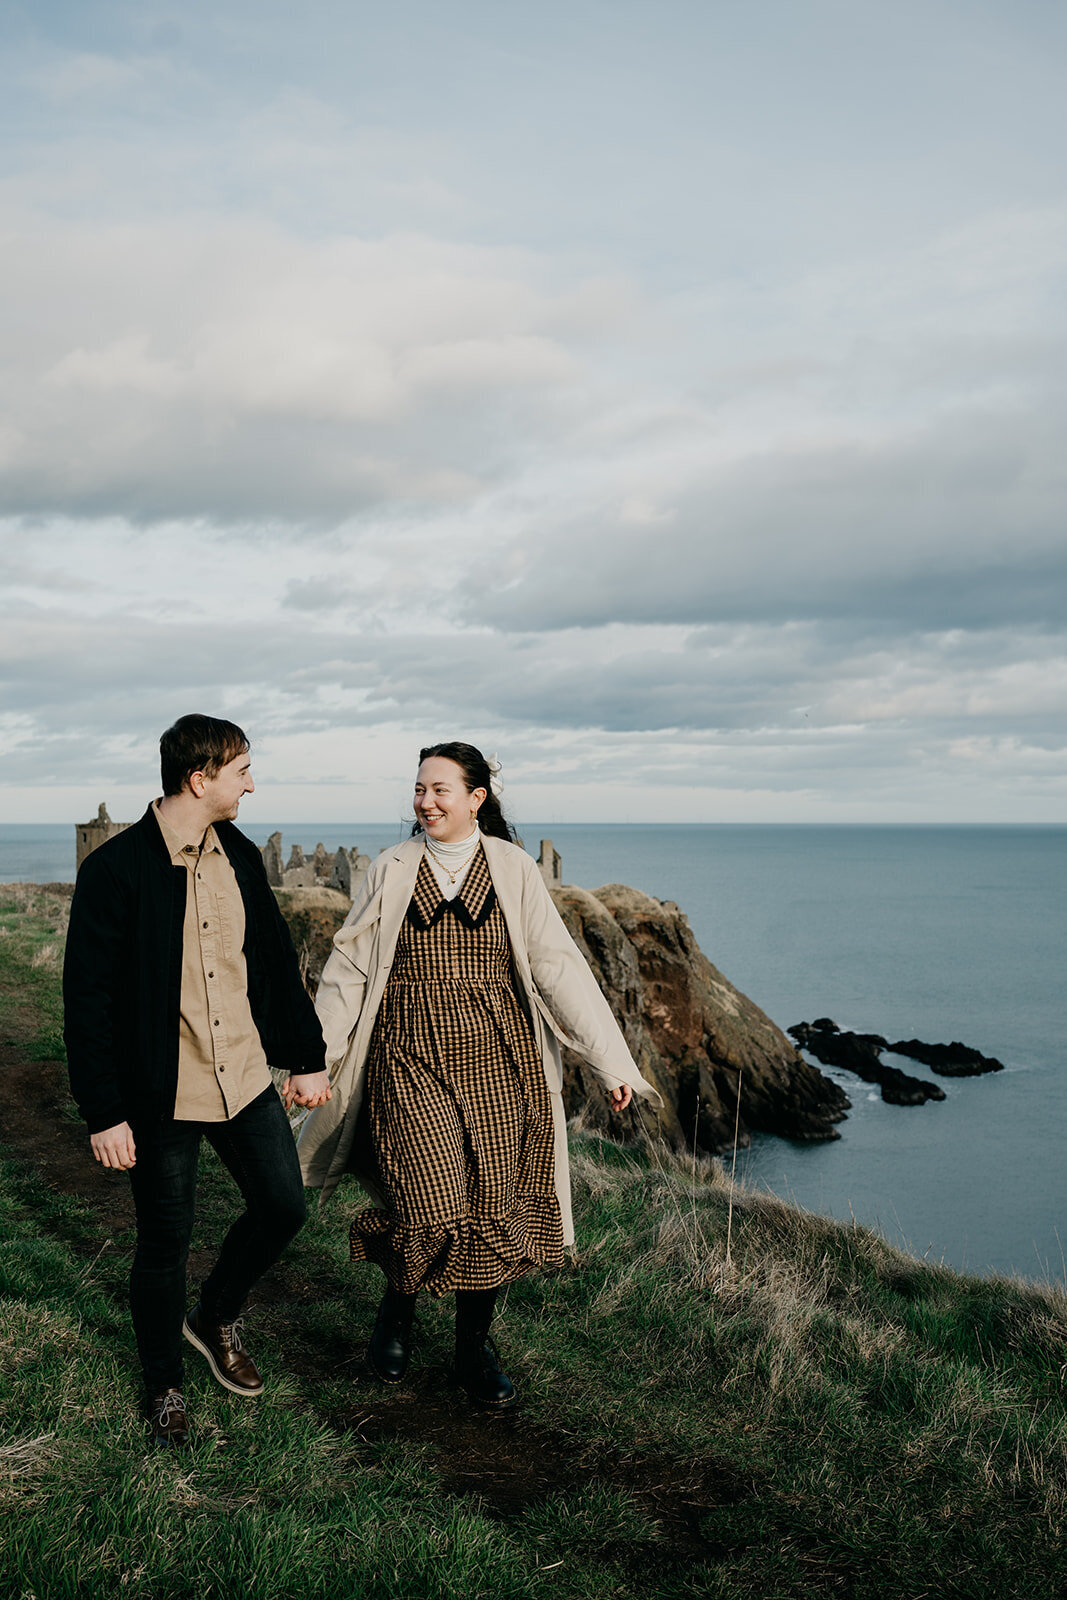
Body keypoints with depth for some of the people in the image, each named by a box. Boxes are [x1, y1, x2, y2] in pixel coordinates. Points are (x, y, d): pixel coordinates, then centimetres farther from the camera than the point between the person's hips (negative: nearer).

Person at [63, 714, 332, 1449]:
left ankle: (216, 1317, 38)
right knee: (165, 1243, 9)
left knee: (284, 1206, 10)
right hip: (162, 1094, -5)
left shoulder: (240, 855, 4)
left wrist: (308, 1057, 14)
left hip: (246, 1078, 6)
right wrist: (104, 1113, -14)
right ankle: (166, 1385, 33)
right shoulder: (116, 869, -15)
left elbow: (278, 961, 13)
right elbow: (87, 998, -13)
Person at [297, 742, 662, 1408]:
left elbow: (558, 966, 0)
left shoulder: (513, 870, 2)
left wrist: (611, 1059, -4)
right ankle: (398, 1307, 20)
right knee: (430, 1205, -12)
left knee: (492, 1207, 4)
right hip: (410, 1055, -1)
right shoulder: (391, 870, 5)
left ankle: (476, 1346, 26)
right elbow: (350, 968, 8)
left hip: (494, 1057, 1)